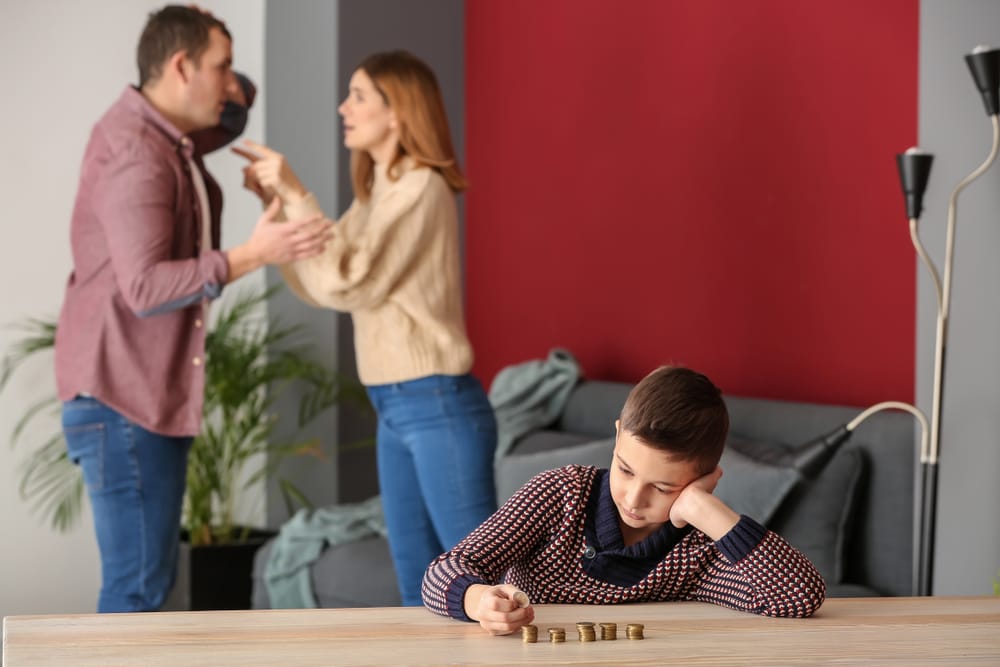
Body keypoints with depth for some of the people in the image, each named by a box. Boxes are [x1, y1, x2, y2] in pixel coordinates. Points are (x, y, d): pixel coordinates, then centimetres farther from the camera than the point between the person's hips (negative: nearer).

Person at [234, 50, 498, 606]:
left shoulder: (421, 188, -13)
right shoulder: (379, 193, 15)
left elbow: (348, 284, -18)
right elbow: (320, 286, 14)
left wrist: (298, 195, -15)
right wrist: (277, 202, 6)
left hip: (439, 407, -9)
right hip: (397, 411, 9)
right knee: (421, 589, 11)